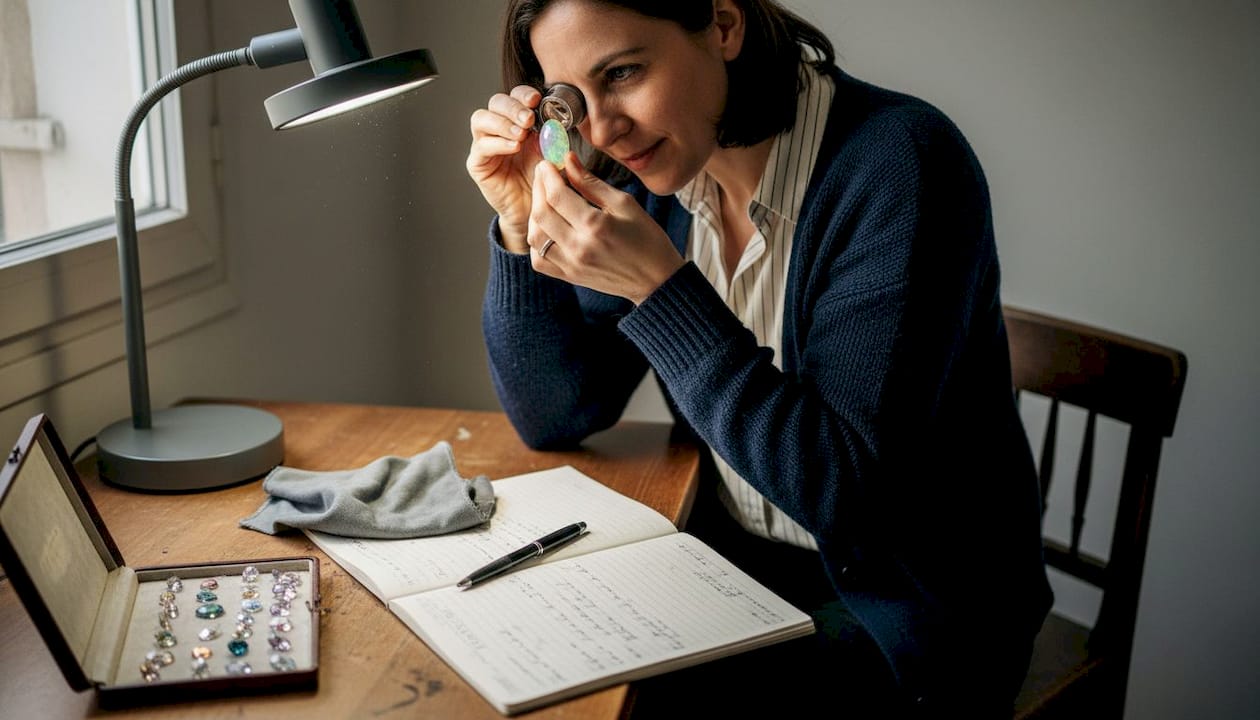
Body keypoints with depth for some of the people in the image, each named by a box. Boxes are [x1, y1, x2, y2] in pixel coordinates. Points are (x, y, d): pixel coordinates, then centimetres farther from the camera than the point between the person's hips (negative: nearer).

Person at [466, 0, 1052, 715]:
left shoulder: (898, 164, -22)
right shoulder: (648, 172, -2)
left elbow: (843, 488, -25)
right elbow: (552, 419, 2)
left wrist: (660, 286, -29)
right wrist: (522, 224, -12)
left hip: (894, 610, -5)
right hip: (731, 564, 6)